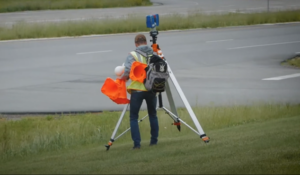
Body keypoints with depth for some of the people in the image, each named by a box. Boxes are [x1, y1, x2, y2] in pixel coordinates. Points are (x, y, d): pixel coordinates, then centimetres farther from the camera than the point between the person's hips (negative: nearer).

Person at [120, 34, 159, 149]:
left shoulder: (133, 55, -5)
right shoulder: (155, 54, 8)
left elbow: (127, 71, -14)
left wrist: (122, 79, 3)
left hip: (137, 89, -4)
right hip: (152, 89, 4)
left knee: (133, 117, 3)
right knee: (153, 115, 20)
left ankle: (136, 143, -6)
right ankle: (154, 140, 22)